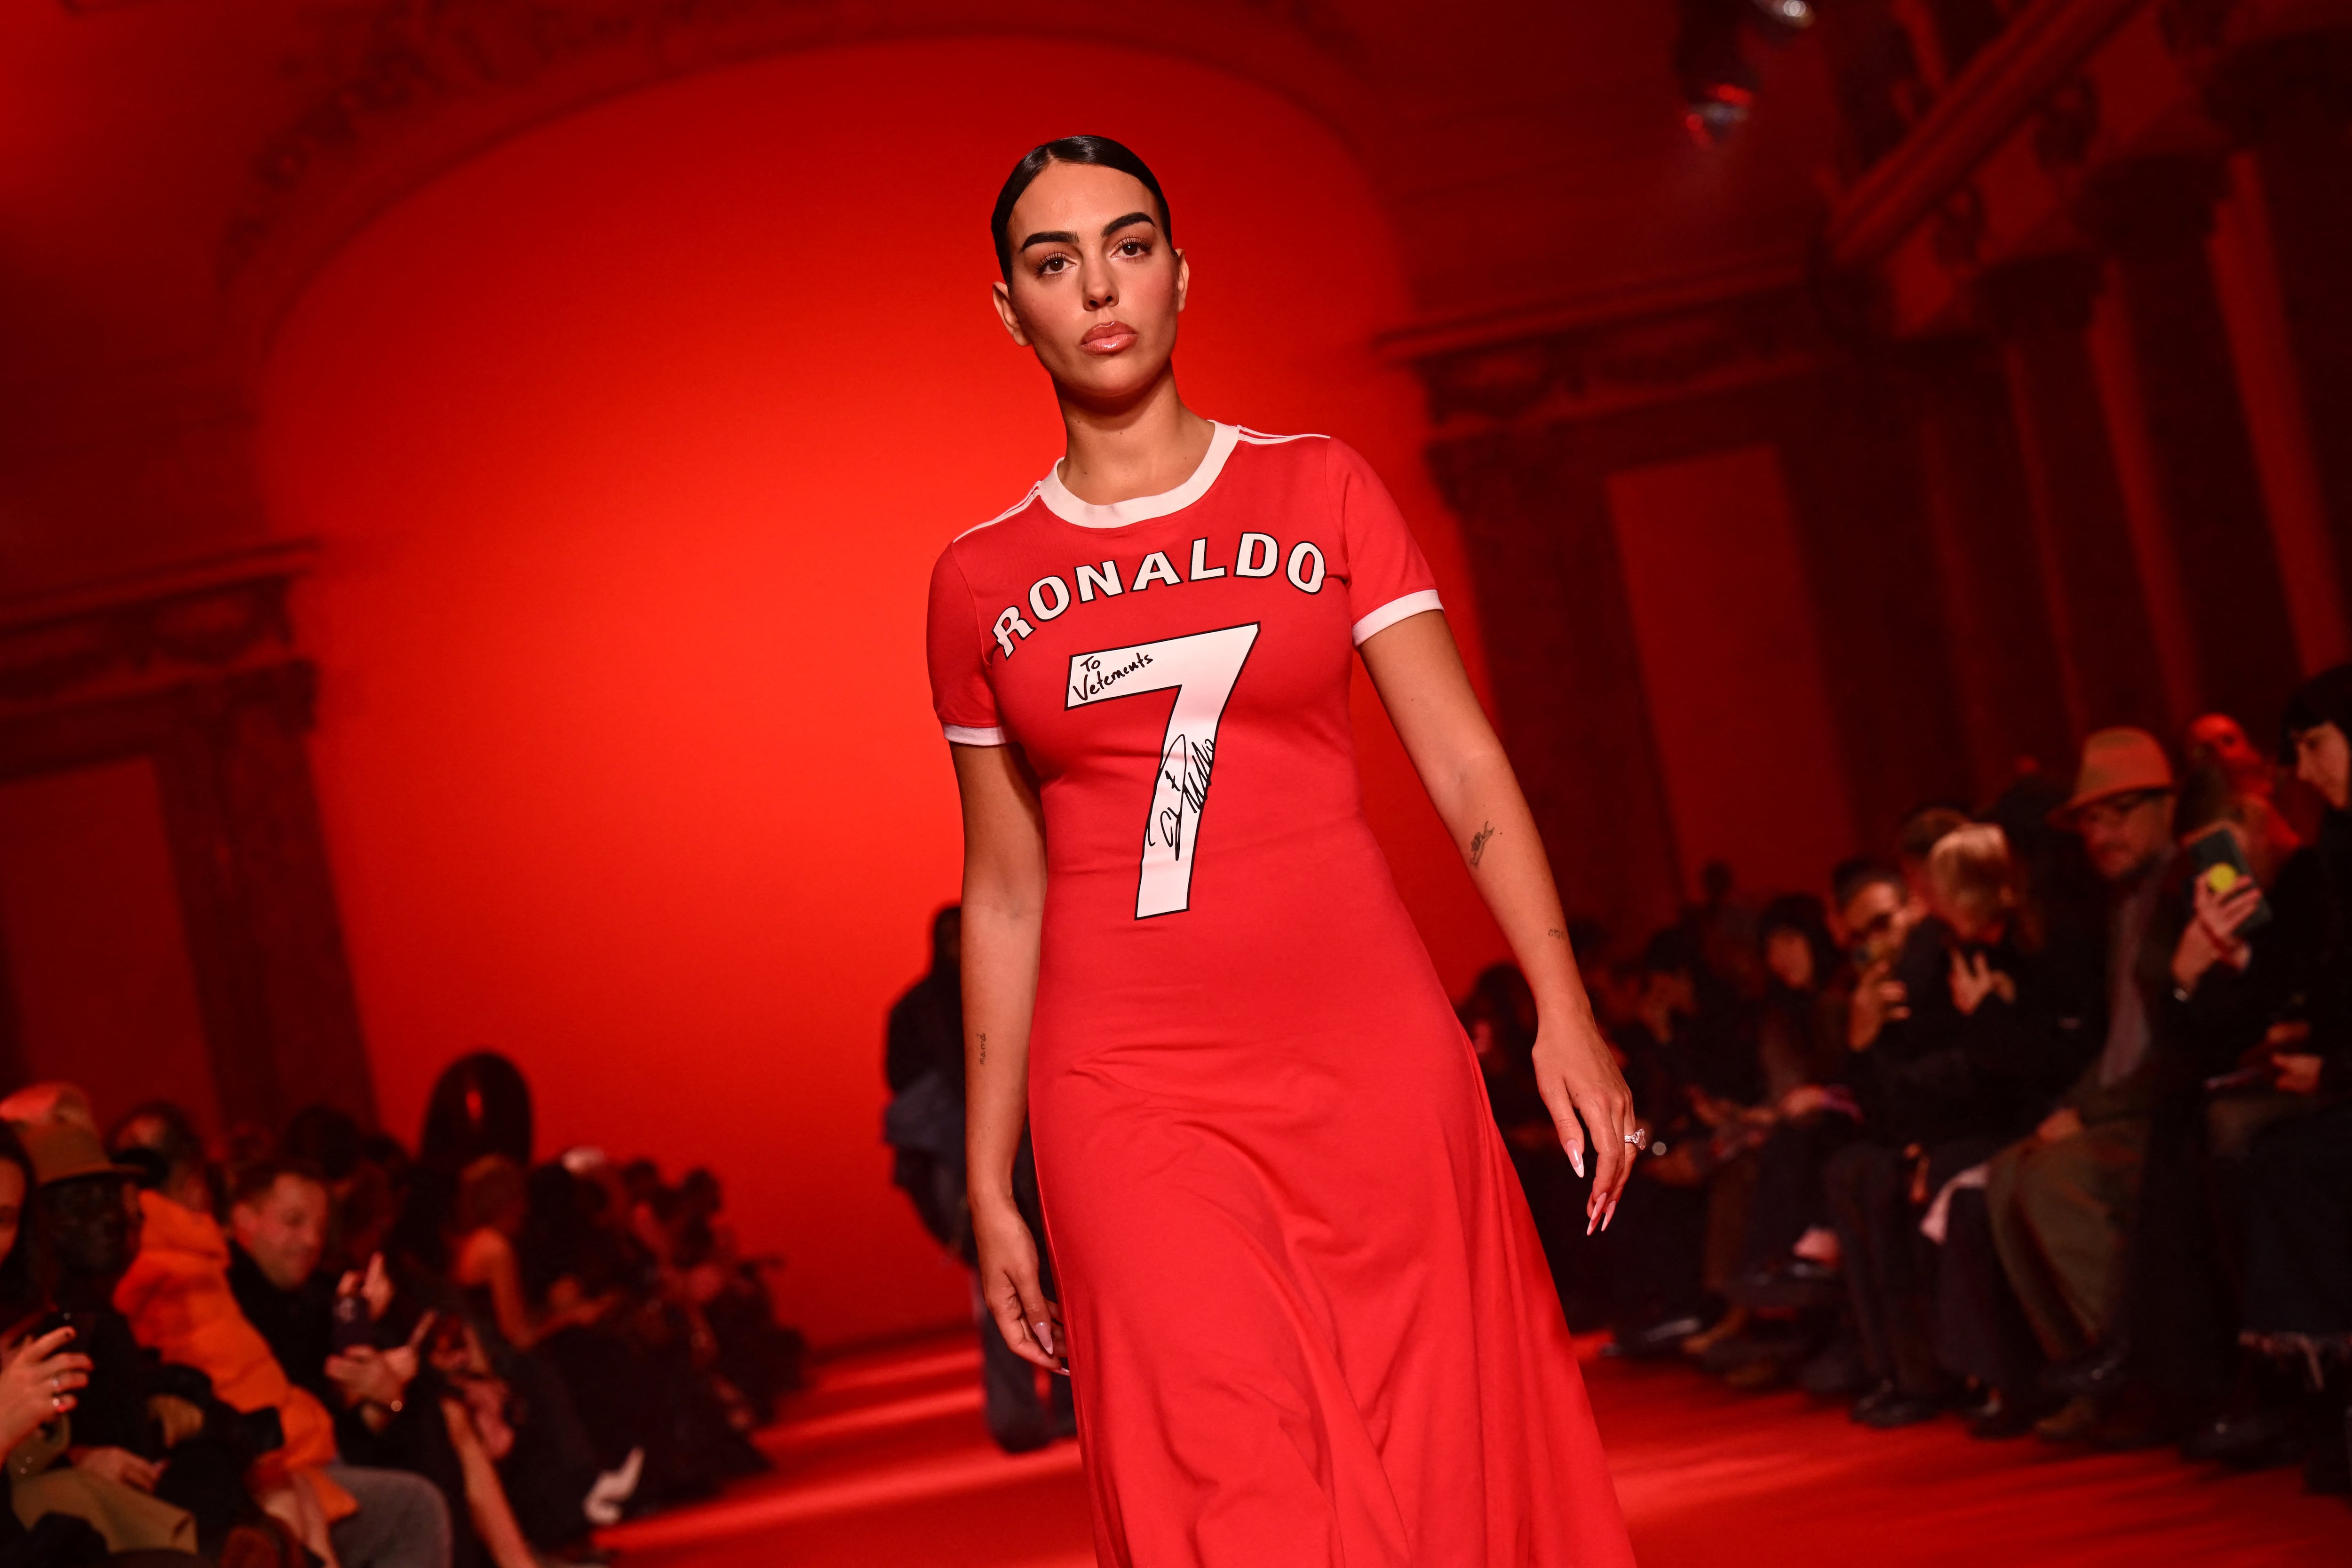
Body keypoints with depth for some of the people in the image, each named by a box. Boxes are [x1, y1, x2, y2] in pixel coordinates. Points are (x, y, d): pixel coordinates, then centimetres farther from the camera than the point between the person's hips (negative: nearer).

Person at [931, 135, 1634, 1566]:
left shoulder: (1321, 491, 6)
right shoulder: (981, 581, 8)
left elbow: (1465, 763, 1)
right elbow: (1004, 894, 11)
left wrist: (1563, 1007, -11)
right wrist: (990, 1184, 10)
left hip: (1369, 1063, 0)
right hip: (1130, 1093, 0)